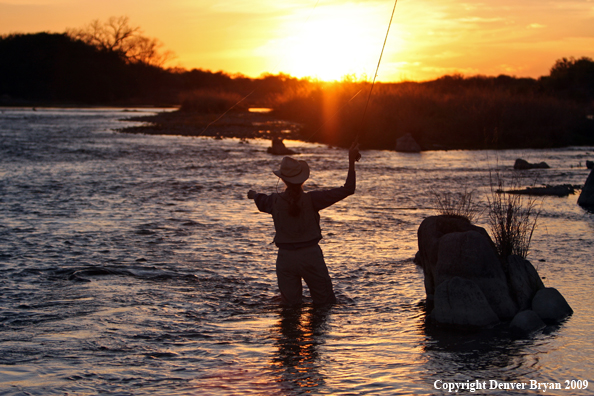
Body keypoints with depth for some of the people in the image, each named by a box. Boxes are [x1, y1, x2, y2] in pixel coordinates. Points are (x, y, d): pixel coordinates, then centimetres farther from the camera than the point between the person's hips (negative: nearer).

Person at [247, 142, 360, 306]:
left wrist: (254, 195, 47)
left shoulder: (274, 200, -4)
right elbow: (347, 190, -14)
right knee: (326, 304, 7)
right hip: (311, 255, -2)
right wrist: (351, 162, -10)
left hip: (285, 257, 2)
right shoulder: (311, 199, -13)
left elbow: (262, 203, 23)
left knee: (290, 305, 10)